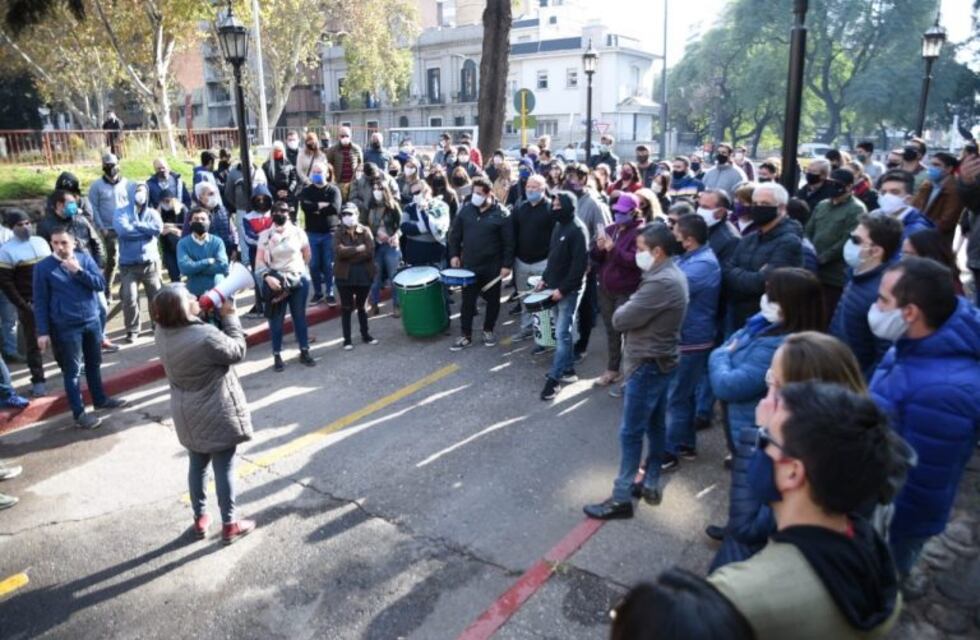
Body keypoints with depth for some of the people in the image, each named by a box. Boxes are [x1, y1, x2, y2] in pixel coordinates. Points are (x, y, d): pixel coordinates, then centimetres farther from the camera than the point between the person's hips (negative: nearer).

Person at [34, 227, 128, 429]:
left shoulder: (85, 258, 0)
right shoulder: (43, 267, -9)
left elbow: (100, 284, -6)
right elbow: (40, 302, -7)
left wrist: (78, 271, -19)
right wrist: (43, 332, -9)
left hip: (93, 321, 4)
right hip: (66, 327, -4)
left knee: (94, 364, 19)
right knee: (72, 371, 3)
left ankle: (100, 399, 36)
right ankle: (79, 414, 11)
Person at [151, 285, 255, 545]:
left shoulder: (162, 333, -6)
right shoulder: (206, 336, -28)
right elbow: (237, 351, -15)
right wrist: (229, 315, -10)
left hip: (188, 416, 7)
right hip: (217, 414, -7)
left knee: (197, 465, 21)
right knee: (224, 468, 6)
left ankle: (200, 519, 34)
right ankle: (229, 525, 18)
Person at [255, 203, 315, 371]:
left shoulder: (298, 232, -2)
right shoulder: (265, 236, -5)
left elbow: (307, 254, 11)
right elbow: (259, 261, -6)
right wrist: (267, 277, -20)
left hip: (299, 280, 1)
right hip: (276, 282, -1)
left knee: (300, 316, 9)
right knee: (277, 319, 6)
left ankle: (304, 352, 19)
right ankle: (277, 355, 14)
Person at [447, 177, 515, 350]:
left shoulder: (501, 214, -10)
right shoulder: (466, 209, 0)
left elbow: (509, 242, -10)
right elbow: (455, 234, 9)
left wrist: (507, 264, -13)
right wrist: (454, 254, 1)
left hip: (492, 267, -2)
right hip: (469, 265, 2)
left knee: (492, 300, 11)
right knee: (467, 301, 6)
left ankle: (488, 330, 30)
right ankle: (466, 335, 16)